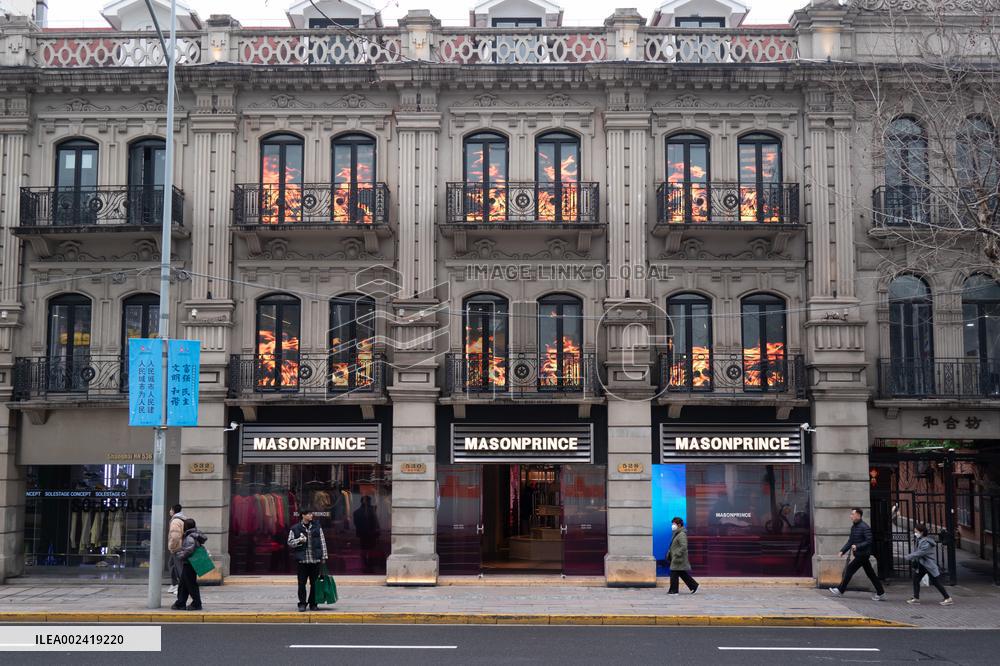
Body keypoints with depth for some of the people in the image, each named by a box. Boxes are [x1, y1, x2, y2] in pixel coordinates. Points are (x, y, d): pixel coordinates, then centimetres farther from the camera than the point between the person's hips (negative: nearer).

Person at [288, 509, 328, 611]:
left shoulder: (317, 527, 9)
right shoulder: (295, 529, 3)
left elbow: (322, 542, 10)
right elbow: (290, 542, 5)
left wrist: (323, 557, 5)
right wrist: (299, 540, -13)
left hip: (315, 560, 2)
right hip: (302, 560, -1)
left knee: (314, 583, 5)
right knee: (302, 583, -2)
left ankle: (313, 604, 15)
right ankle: (302, 604, 7)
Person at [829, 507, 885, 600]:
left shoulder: (864, 527, -15)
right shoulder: (853, 527, 14)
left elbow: (869, 541, -20)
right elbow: (850, 541, 19)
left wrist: (857, 546, -28)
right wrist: (843, 551, 9)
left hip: (862, 554, -9)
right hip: (859, 554, 9)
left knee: (850, 569, -7)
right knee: (870, 573, 10)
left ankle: (840, 590, 0)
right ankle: (881, 593, 14)